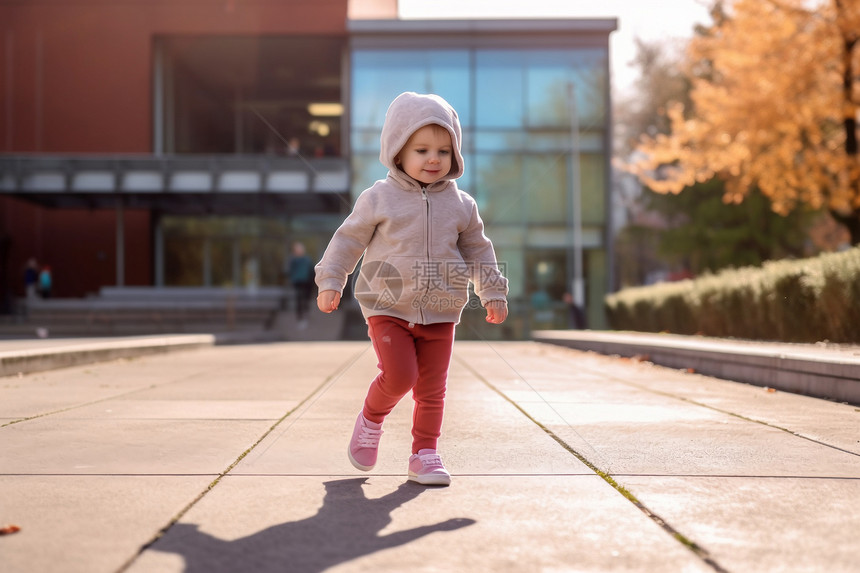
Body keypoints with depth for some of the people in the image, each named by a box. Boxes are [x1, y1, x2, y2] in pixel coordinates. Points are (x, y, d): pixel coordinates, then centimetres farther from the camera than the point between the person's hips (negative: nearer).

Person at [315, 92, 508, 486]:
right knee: (399, 375, -16)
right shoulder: (379, 199, -3)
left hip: (440, 313, 3)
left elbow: (479, 252, 14)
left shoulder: (461, 206, 5)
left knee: (432, 388, 4)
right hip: (388, 309, -3)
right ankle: (371, 418, 13)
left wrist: (493, 295, 10)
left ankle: (425, 453, 18)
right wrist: (330, 283, 0)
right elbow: (348, 240, 3)